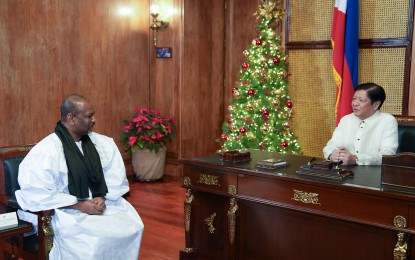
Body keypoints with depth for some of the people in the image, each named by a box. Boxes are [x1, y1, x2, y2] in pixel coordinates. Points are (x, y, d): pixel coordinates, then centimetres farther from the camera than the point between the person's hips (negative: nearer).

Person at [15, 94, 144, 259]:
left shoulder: (103, 143, 6)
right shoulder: (45, 150, -11)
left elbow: (116, 176, 11)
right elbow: (36, 194, -17)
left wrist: (102, 197, -9)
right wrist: (79, 205, -19)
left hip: (101, 204, 6)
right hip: (66, 210, -5)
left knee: (132, 226, -17)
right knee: (93, 239, -31)